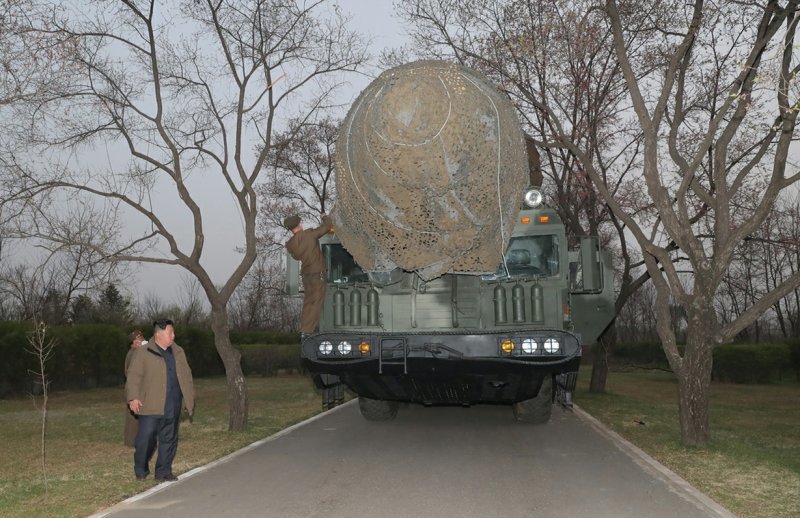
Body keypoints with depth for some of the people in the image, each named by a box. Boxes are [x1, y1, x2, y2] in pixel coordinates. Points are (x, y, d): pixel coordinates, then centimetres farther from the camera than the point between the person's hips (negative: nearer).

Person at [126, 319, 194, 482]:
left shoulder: (178, 352, 13)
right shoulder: (143, 353, -3)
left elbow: (186, 375, 18)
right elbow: (133, 376, -7)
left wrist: (190, 398, 15)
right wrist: (133, 398, -16)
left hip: (173, 407, 5)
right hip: (151, 406, -5)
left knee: (169, 440, 8)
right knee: (146, 438, 0)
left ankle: (163, 472, 18)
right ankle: (141, 470, 21)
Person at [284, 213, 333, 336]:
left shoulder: (290, 244, -1)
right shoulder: (309, 234, -14)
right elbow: (328, 225, -7)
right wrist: (325, 217, 12)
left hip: (306, 274, 6)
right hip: (317, 274, -6)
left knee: (308, 302, 18)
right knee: (316, 303, -2)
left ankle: (304, 328, 22)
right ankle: (307, 330, -5)